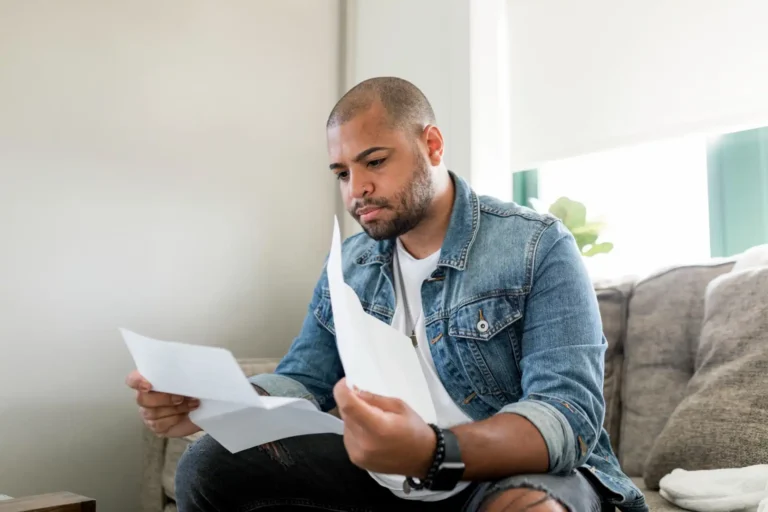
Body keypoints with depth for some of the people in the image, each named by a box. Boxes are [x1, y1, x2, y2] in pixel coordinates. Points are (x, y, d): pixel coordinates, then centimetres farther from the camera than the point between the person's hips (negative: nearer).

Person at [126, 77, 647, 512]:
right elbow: (303, 382, 4)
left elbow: (571, 415, -25)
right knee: (210, 465, -5)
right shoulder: (348, 266, 5)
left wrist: (434, 454, -44)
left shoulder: (539, 247, -15)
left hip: (521, 470, -5)